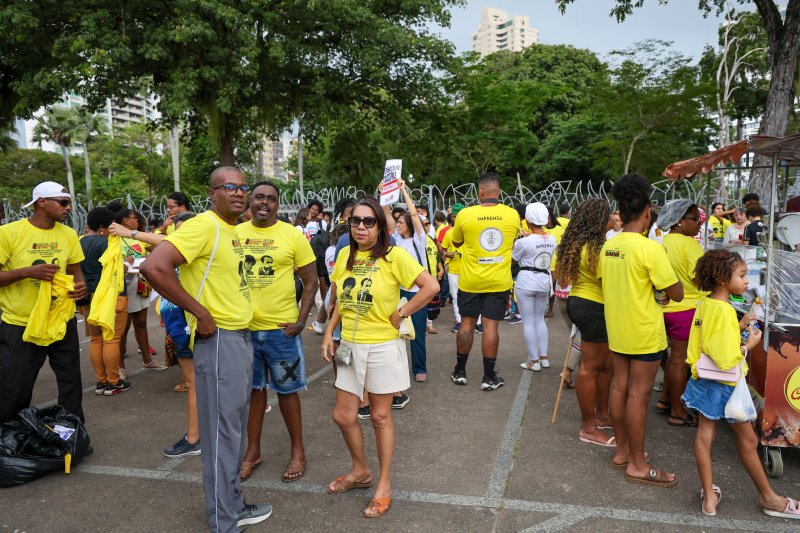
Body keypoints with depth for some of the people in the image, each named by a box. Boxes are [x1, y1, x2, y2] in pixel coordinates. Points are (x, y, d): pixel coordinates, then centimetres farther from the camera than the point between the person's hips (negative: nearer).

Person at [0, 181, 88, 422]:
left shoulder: (69, 234, 3)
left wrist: (81, 285, -10)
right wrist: (29, 271, -24)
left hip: (63, 321, 4)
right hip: (19, 326, -4)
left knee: (71, 383, 13)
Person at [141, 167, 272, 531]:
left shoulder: (231, 230, 12)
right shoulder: (204, 225, -16)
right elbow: (153, 267, -27)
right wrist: (201, 313, -22)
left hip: (241, 337, 9)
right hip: (219, 341, -9)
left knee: (235, 428, 18)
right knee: (222, 432, 1)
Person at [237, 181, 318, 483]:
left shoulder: (292, 235, -5)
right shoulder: (234, 234, 3)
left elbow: (310, 280, -2)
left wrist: (301, 320, -10)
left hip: (281, 328, -3)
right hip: (243, 327, 3)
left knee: (287, 390, 8)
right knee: (253, 389, 15)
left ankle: (298, 451, 25)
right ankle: (253, 450, 31)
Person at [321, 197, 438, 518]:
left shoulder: (394, 256, -14)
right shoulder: (345, 255, 4)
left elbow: (431, 287, -20)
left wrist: (401, 314, -16)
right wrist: (329, 333, 4)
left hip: (382, 346, -5)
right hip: (350, 345, 6)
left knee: (380, 417, 8)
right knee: (343, 416, 12)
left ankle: (384, 484, 28)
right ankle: (360, 471, 37)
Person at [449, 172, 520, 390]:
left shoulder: (465, 214, -11)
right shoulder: (512, 215, -5)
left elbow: (456, 242, 7)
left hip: (470, 281, 0)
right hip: (498, 281, 1)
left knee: (467, 323, 11)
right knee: (490, 325, 4)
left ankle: (460, 372, 23)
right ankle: (489, 377, 10)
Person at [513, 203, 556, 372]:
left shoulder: (524, 241, -17)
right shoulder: (552, 240, -1)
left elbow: (514, 257, -3)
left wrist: (518, 241, 11)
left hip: (526, 281, -6)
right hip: (545, 281, 6)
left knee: (528, 321, 3)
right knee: (540, 319, 19)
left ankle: (534, 361, 7)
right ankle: (544, 357, 20)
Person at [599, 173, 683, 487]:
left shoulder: (608, 247, 3)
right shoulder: (650, 248, -18)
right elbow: (677, 294, -14)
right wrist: (662, 281, 4)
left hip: (616, 329, 7)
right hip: (644, 332, -7)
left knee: (620, 387, 15)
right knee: (639, 394, 1)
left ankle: (622, 450, 28)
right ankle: (637, 465, 12)